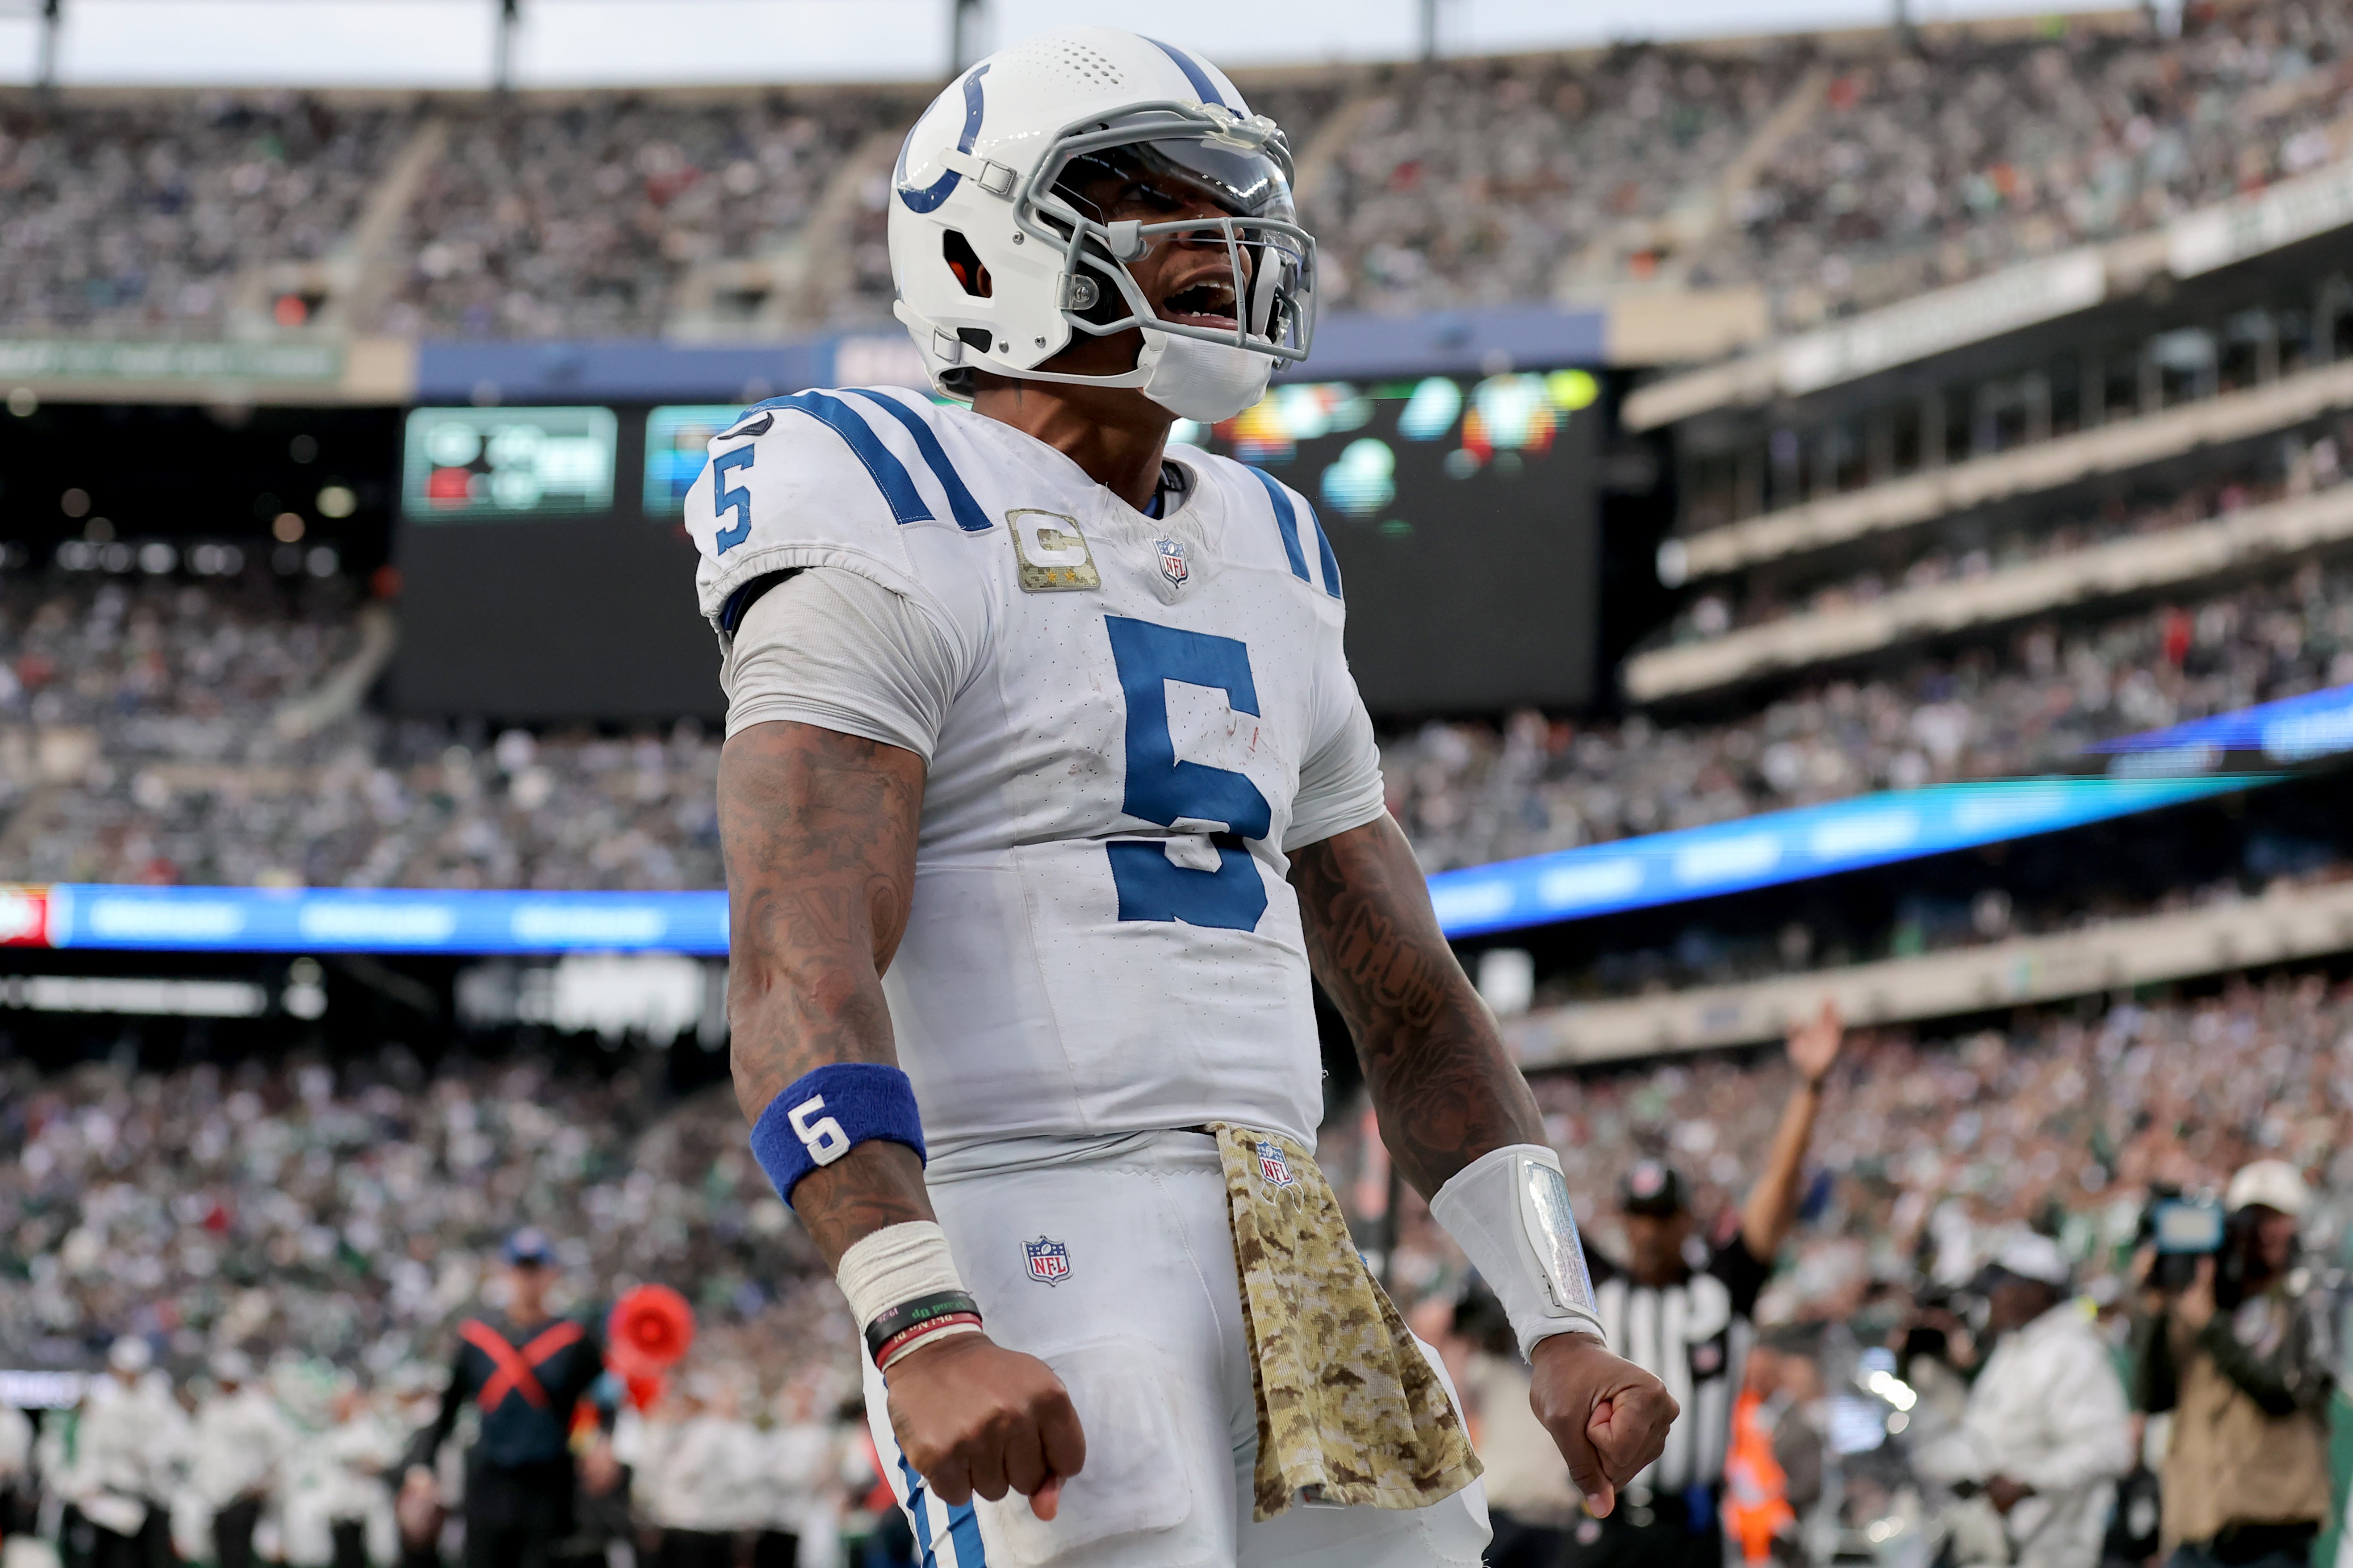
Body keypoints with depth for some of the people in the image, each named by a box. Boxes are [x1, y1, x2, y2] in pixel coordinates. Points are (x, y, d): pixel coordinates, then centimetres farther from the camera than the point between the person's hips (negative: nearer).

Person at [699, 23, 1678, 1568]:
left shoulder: (1264, 576, 20)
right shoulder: (899, 541, -5)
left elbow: (1415, 1004, 21)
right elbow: (798, 978, -18)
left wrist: (1561, 1327, 11)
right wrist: (925, 1333, -30)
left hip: (1294, 1292, 8)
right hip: (1034, 1275, -8)